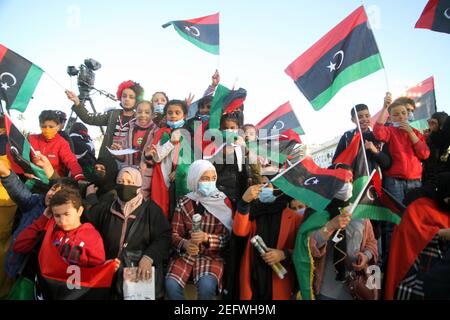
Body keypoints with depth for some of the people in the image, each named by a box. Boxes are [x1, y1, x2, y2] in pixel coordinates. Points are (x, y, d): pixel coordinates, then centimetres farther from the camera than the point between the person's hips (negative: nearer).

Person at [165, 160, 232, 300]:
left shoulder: (224, 202, -4)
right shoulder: (184, 203, 0)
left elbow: (228, 237, -5)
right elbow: (174, 234, 2)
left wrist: (206, 238, -23)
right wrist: (185, 244, -20)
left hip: (213, 255, -1)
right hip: (186, 254, 2)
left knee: (206, 285, -29)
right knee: (171, 285, -23)